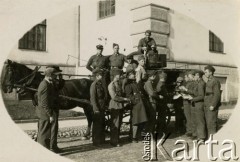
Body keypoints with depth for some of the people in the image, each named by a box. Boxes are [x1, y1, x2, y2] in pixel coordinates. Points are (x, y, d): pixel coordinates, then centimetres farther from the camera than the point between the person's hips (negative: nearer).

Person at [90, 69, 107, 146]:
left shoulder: (100, 84, 13)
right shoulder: (94, 85, -12)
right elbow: (92, 98, -16)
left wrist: (104, 106, 12)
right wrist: (96, 109, -19)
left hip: (102, 108, 8)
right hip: (97, 108, -8)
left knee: (102, 124, 15)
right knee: (97, 125, 0)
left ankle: (101, 140, 26)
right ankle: (96, 142, 9)